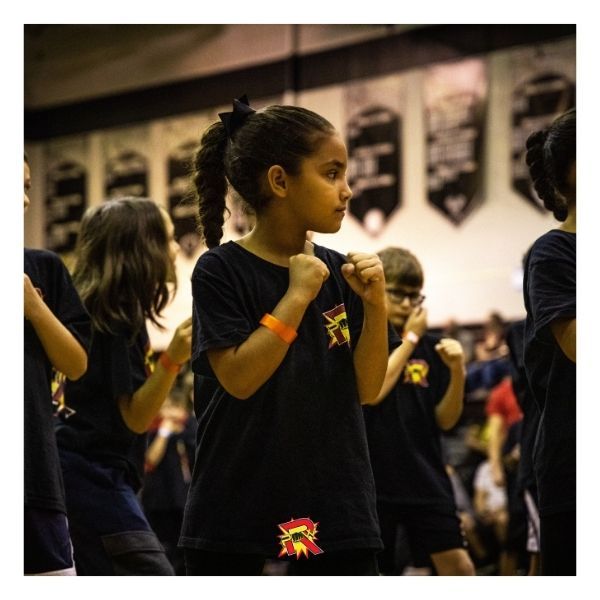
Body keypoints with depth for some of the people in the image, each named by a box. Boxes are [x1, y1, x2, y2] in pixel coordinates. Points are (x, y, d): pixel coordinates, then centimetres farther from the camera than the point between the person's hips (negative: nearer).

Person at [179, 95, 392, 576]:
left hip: (337, 511, 4)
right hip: (237, 515, -4)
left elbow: (366, 389, 6)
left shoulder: (337, 271, 6)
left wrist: (374, 305, -8)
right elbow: (238, 378, -16)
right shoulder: (221, 270, -6)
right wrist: (297, 296, -17)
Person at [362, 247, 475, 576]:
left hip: (426, 478, 2)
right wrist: (409, 339, -10)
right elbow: (372, 392, -18)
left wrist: (457, 372, -12)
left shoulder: (429, 346, 7)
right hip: (372, 478, -2)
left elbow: (445, 420, 6)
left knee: (459, 568, -6)